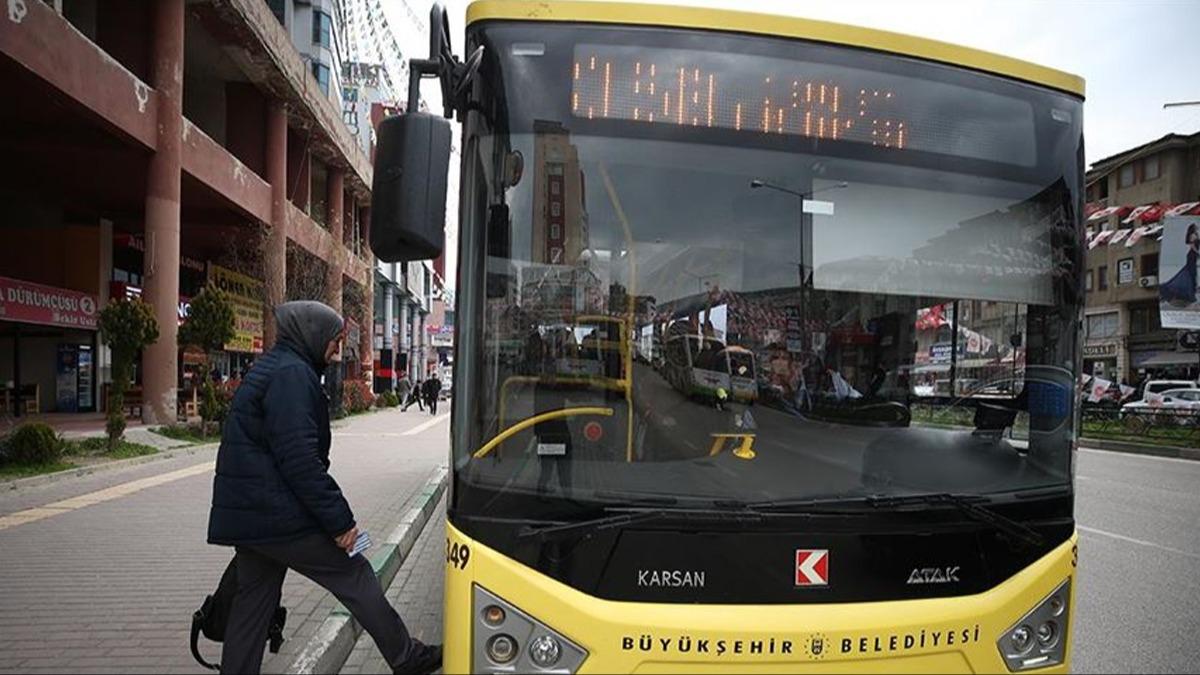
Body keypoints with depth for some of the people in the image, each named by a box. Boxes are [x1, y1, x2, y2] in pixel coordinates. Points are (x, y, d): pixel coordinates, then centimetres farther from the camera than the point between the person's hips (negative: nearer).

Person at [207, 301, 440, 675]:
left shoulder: (269, 368, 17)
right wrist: (340, 519, -19)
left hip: (245, 514, 10)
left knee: (254, 597, 16)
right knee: (355, 575, 0)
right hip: (279, 514, -10)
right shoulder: (292, 373, -15)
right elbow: (300, 458, -23)